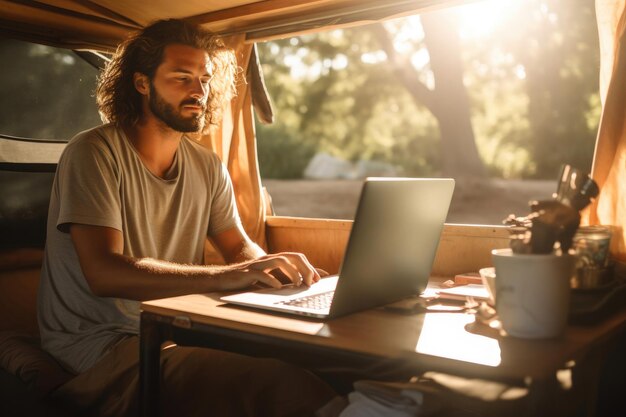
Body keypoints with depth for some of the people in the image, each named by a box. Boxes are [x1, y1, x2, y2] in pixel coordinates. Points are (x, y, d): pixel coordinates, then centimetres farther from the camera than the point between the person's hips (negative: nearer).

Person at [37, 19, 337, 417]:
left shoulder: (208, 166, 7)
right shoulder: (95, 152, -11)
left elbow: (239, 246, 12)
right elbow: (104, 272, -22)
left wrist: (268, 265, -13)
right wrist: (223, 276, -32)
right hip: (96, 343, -5)